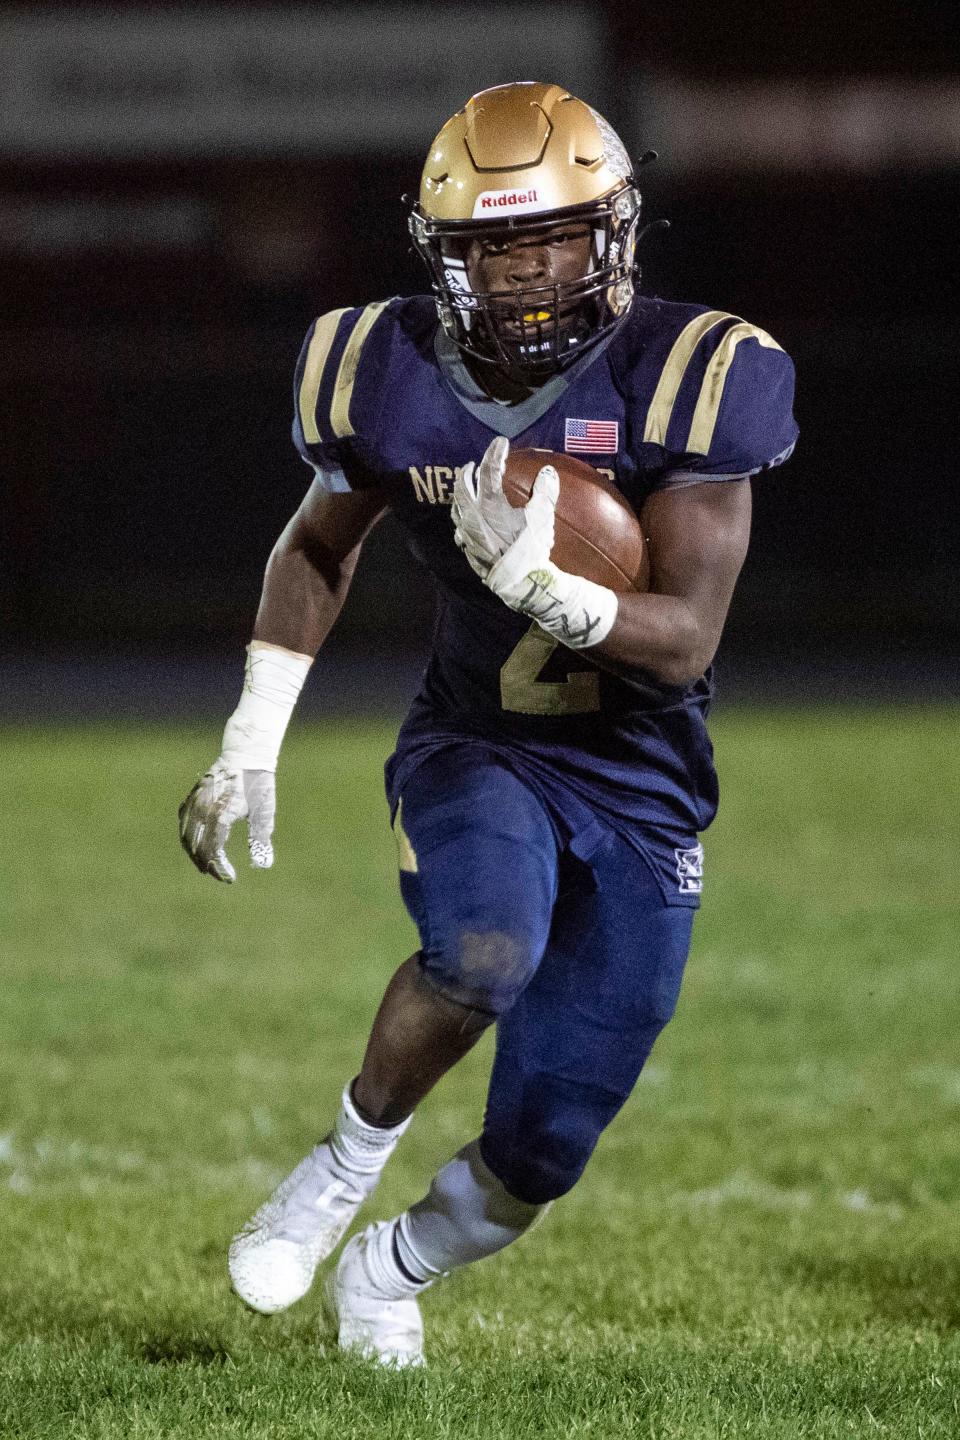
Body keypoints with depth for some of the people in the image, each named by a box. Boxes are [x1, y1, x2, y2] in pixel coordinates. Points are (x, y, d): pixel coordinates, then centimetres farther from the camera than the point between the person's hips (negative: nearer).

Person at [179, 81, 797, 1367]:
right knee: (487, 946, -36)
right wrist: (250, 748, 5)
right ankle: (353, 1155, -8)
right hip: (477, 751, 0)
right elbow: (318, 548, 11)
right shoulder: (394, 379, -10)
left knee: (541, 1153, 2)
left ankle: (390, 1272, 35)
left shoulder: (680, 382, -18)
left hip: (638, 785, 0)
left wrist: (539, 585, -39)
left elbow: (686, 643, -21)